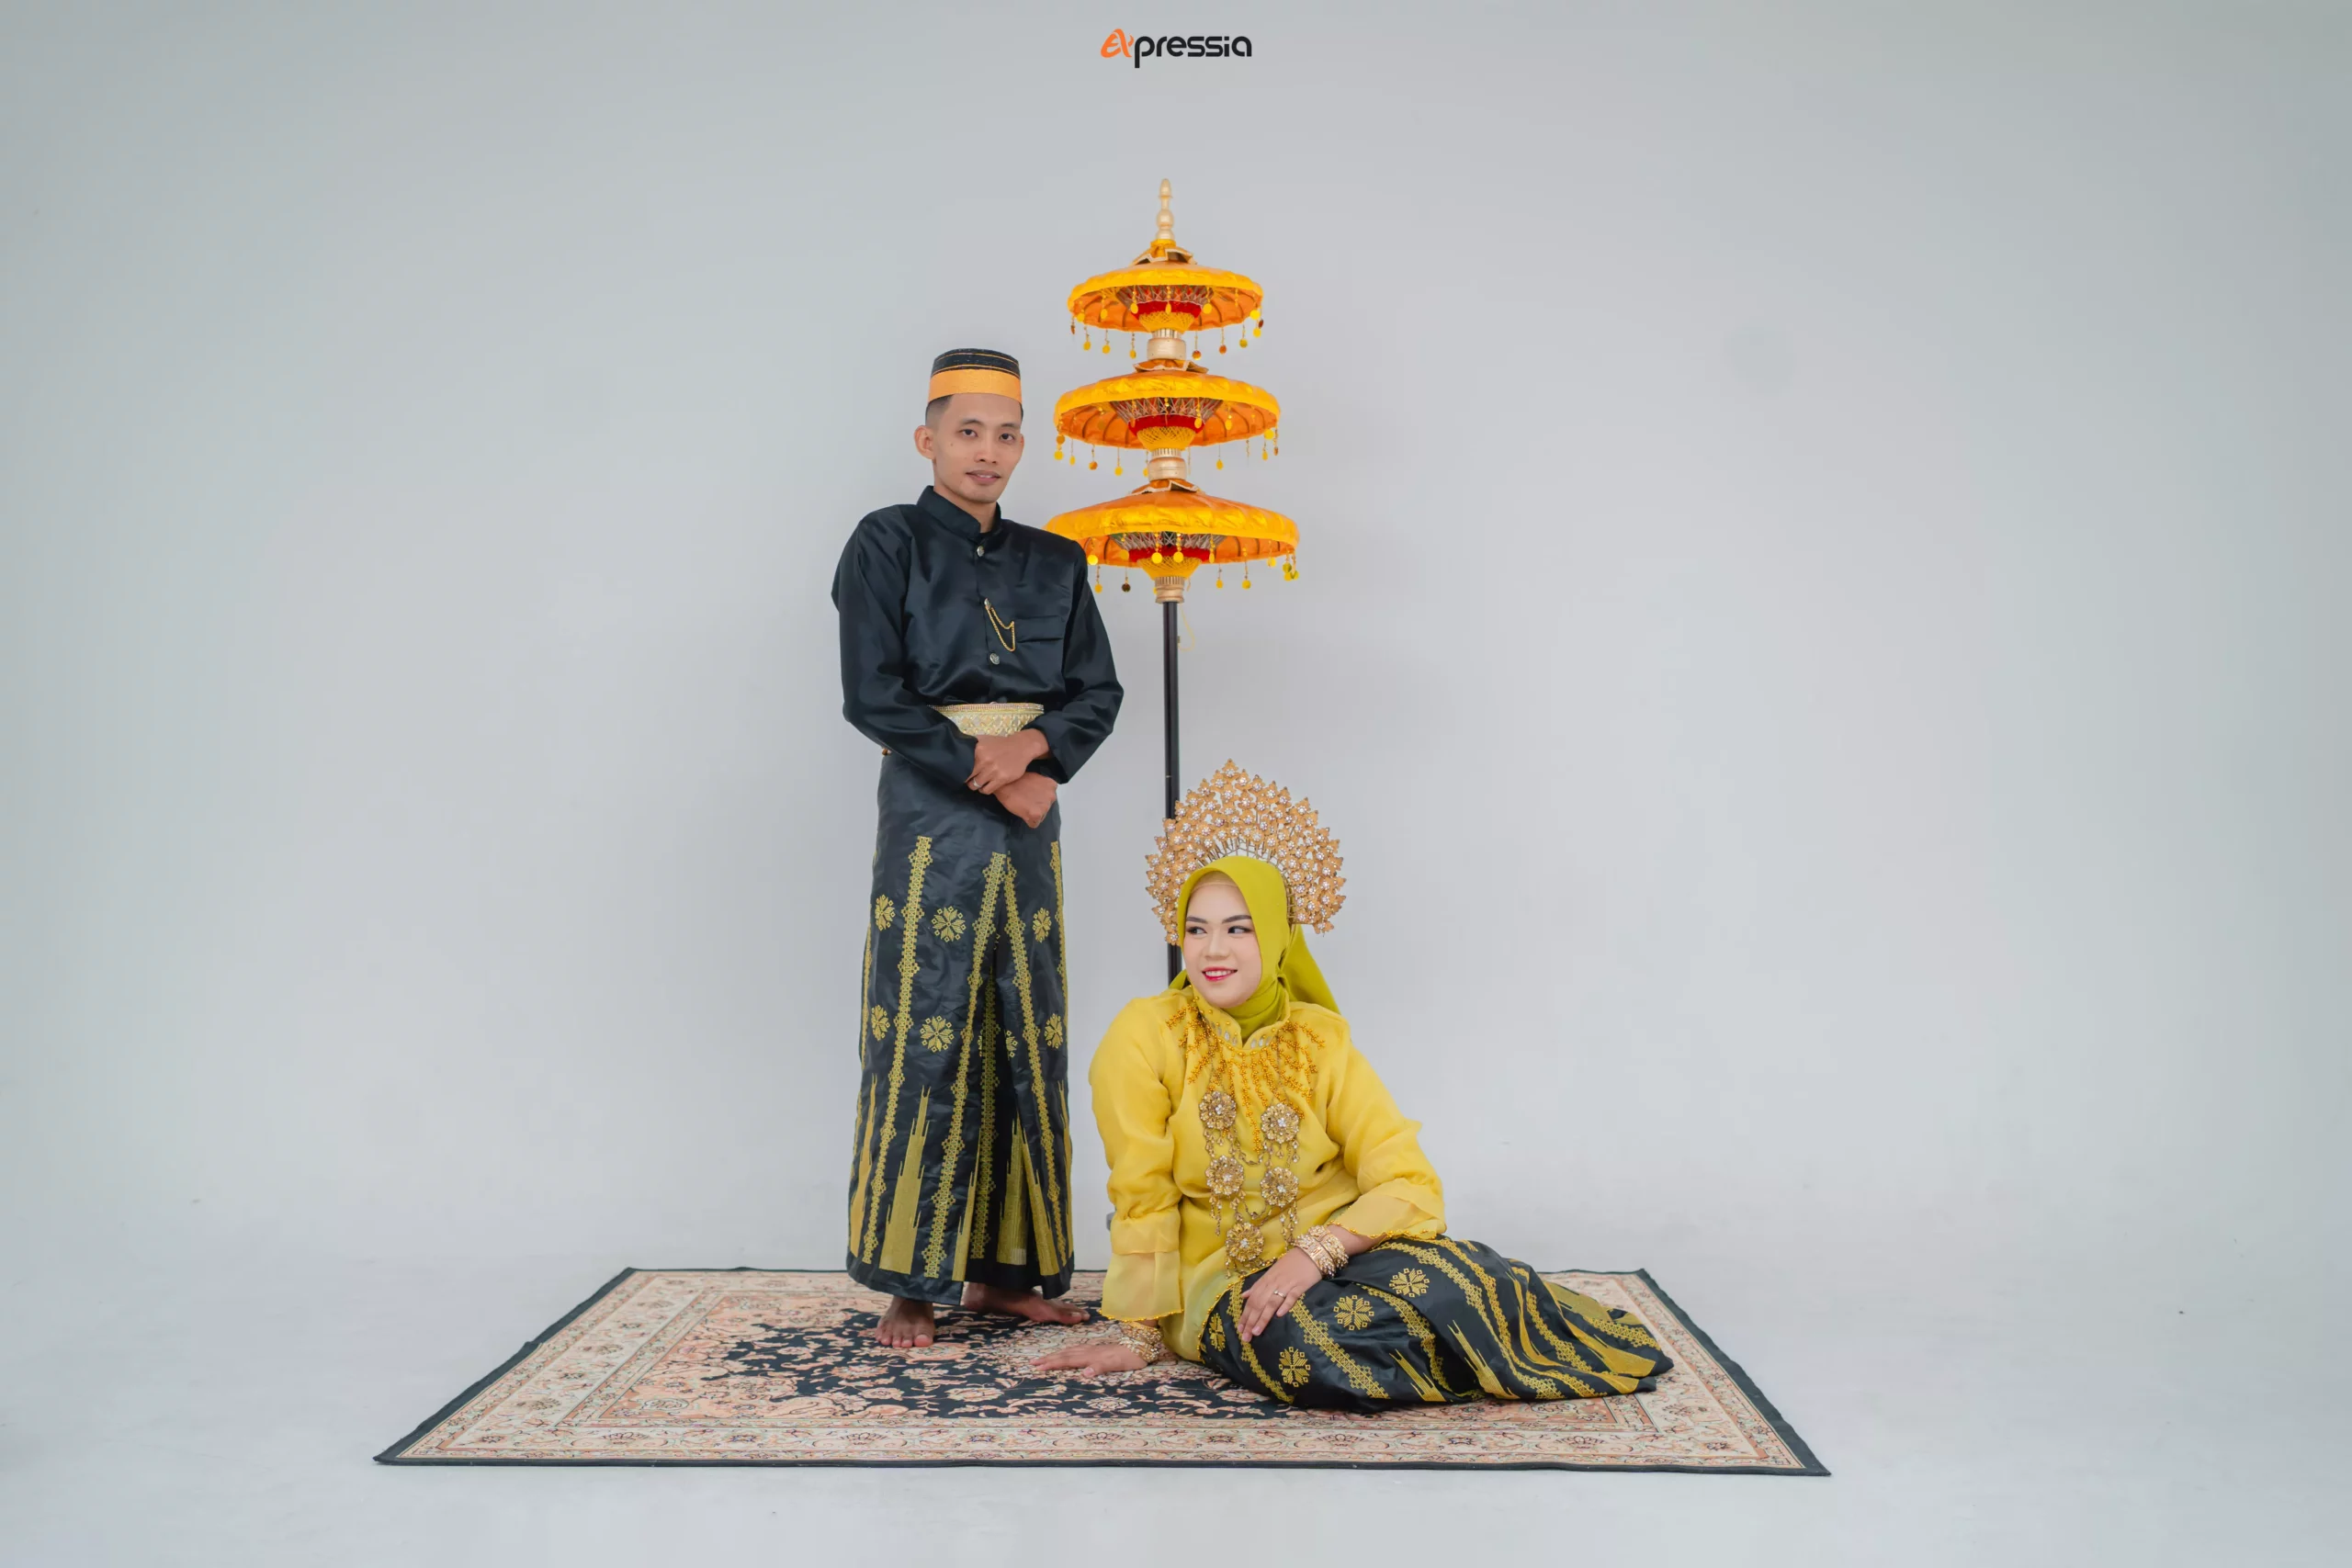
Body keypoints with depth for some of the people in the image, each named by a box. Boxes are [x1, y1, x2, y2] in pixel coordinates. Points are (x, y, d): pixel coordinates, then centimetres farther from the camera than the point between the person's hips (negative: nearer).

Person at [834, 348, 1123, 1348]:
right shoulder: (887, 544, 1)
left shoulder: (1052, 561, 14)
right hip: (931, 812, -4)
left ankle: (1003, 1268, 14)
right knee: (924, 1038, -5)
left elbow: (1099, 692, 10)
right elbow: (872, 695, -8)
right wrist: (988, 772, -11)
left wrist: (1034, 745, -11)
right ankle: (909, 1283, 3)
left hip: (1030, 808, 5)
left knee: (1025, 1038, 4)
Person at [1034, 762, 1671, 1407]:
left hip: (1340, 1255, 2)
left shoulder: (1321, 1039, -1)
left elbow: (1411, 1184, -8)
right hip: (1224, 1280, -2)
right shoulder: (1145, 1035, -9)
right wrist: (1140, 1336, -7)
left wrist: (1314, 1252, -23)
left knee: (1438, 1279, -32)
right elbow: (1144, 1199, -6)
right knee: (1309, 1347, -36)